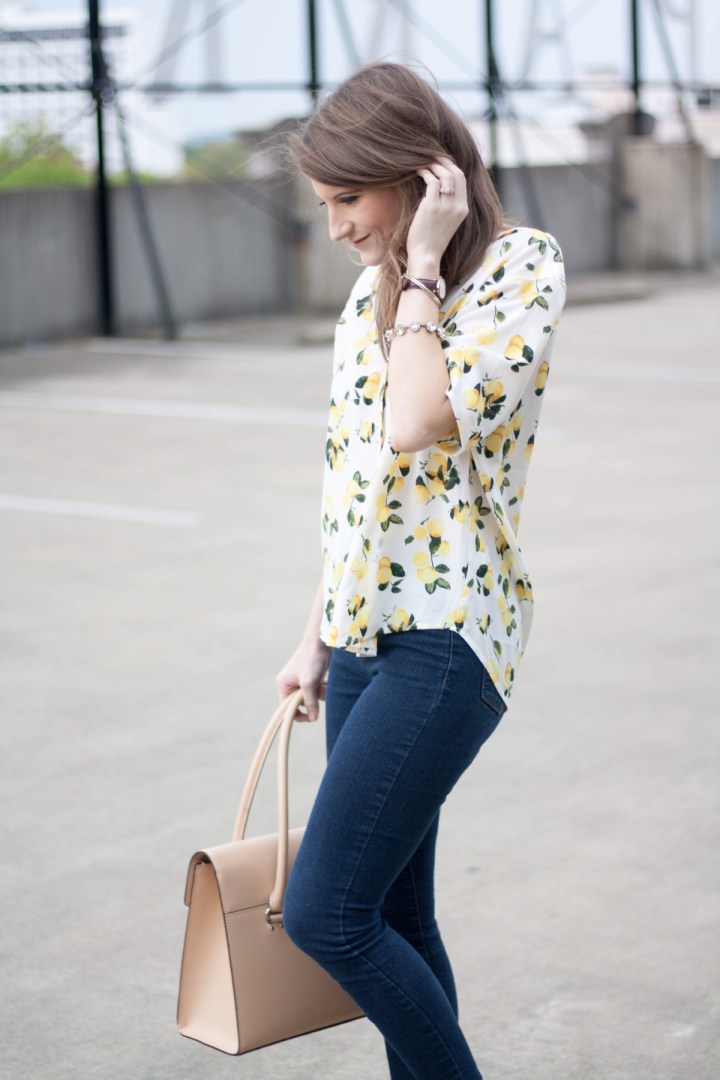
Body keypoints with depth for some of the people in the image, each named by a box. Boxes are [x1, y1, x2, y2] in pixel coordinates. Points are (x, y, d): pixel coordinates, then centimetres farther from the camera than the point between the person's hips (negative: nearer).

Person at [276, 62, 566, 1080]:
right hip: (364, 630, 8)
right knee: (393, 921, 10)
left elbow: (417, 425, -25)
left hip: (447, 633, -8)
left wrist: (423, 266, -15)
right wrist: (318, 635, 20)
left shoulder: (521, 266, -10)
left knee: (323, 912, -12)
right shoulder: (375, 289, 14)